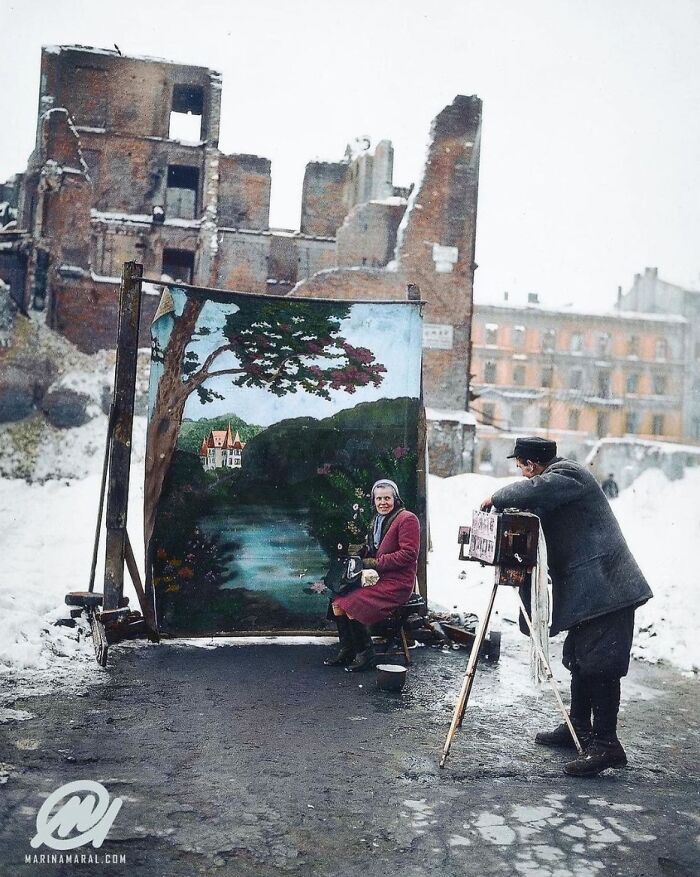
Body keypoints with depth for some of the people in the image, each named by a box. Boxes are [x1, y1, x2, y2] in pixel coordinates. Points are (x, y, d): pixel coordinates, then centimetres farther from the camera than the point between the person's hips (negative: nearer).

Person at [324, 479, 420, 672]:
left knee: (351, 604, -22)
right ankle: (346, 651, 3)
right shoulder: (377, 520, 18)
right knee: (337, 602, -6)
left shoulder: (406, 519, -9)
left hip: (397, 582, -9)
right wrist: (360, 559, 3)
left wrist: (375, 563, -17)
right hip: (377, 578, 9)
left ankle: (366, 654, -7)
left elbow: (408, 554, -17)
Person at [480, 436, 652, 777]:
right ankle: (579, 728, 28)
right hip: (587, 589, 11)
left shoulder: (567, 474, -12)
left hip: (604, 587, -11)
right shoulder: (558, 479, 19)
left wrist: (495, 498, -14)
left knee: (600, 663, -8)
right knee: (580, 659, 17)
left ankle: (605, 743, -3)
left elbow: (531, 491, -30)